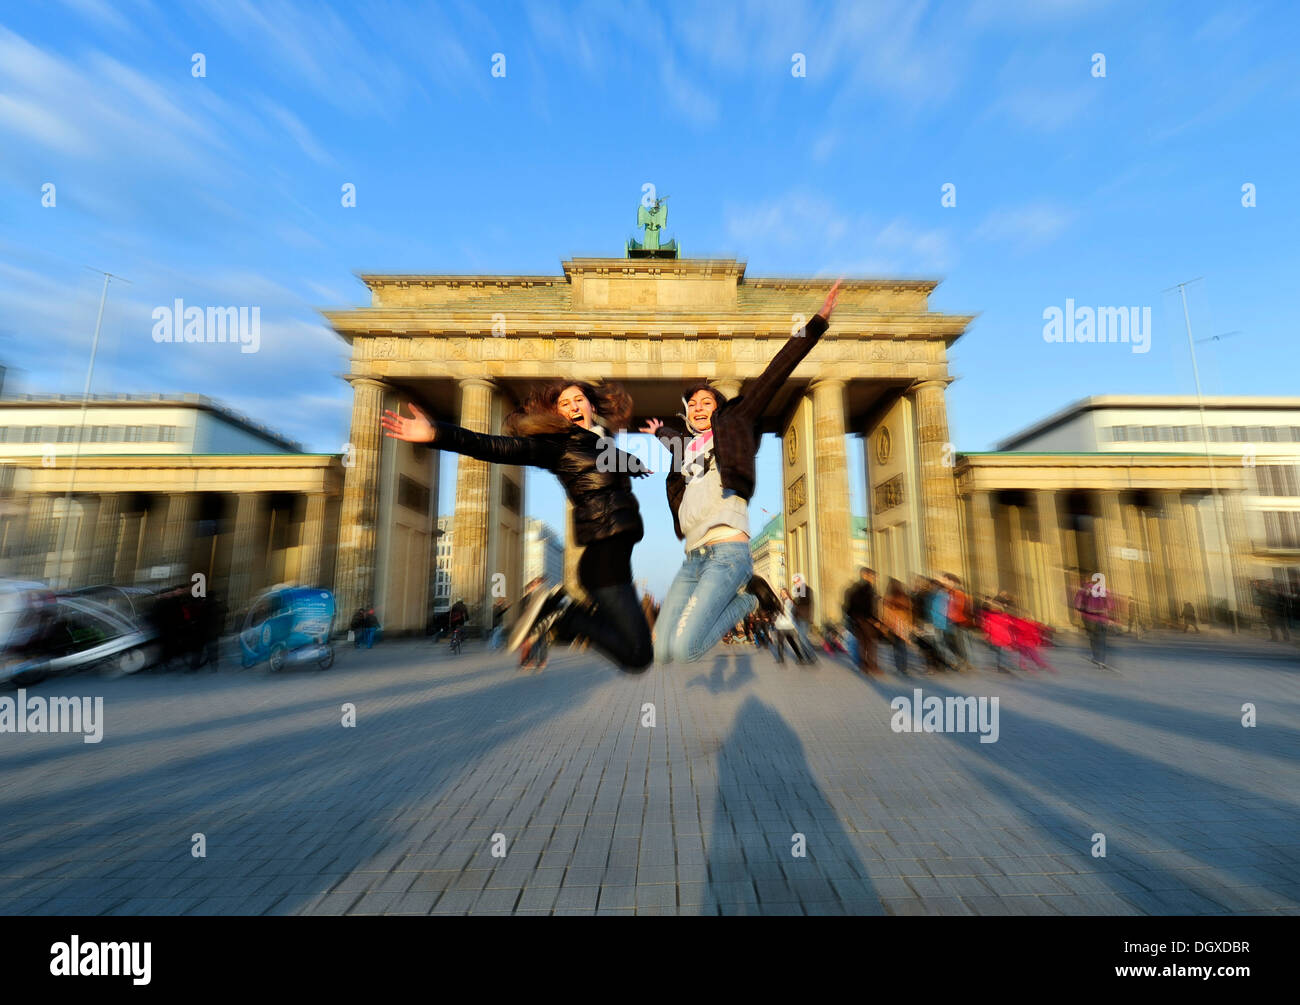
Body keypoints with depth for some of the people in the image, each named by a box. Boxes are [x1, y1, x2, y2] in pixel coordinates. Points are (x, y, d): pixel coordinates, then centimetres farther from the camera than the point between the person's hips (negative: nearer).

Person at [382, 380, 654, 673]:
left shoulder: (604, 439, 16)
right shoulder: (556, 444, -5)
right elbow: (498, 448, -18)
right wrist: (437, 434, -29)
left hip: (620, 549, 8)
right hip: (602, 553, -8)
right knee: (637, 656, -10)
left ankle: (559, 609, 17)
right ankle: (562, 613, 0)